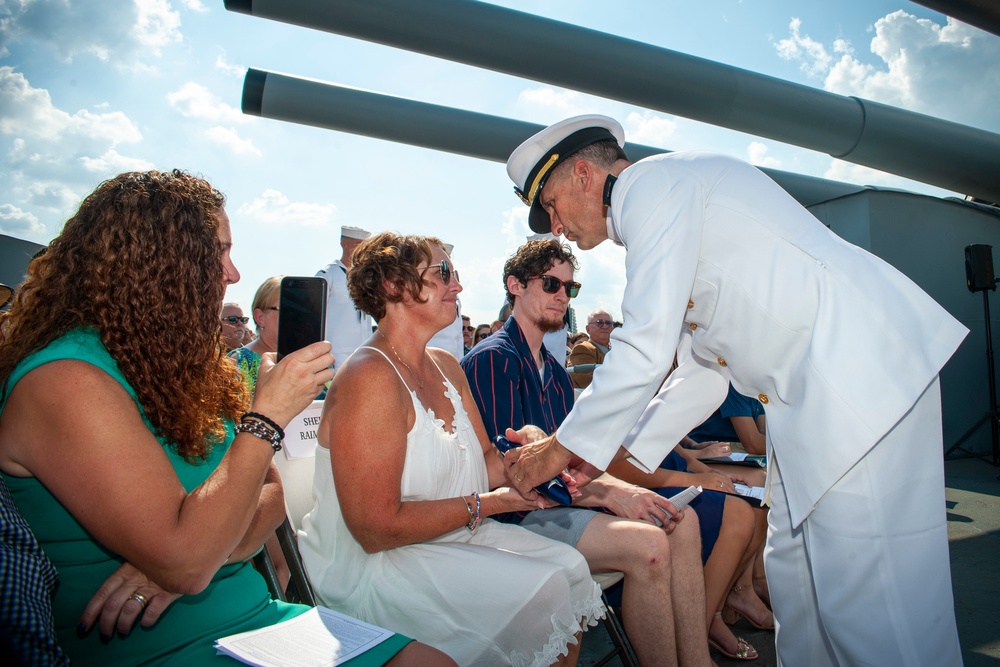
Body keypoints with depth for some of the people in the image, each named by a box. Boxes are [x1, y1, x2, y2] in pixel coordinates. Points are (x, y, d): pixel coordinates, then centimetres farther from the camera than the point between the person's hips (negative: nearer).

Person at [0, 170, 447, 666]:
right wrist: (268, 415, -18)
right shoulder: (66, 381, -18)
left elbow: (269, 491, 7)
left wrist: (203, 551, -13)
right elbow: (183, 563, -25)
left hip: (252, 617, 7)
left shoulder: (179, 364, 9)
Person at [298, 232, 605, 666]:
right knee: (539, 589, -19)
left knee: (570, 566, -4)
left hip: (455, 535, 9)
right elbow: (377, 529, -23)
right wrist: (486, 504, -18)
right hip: (374, 564, -8)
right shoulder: (371, 378, -22)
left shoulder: (446, 367, 8)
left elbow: (485, 459, 10)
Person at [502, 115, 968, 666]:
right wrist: (610, 453, 14)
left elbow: (646, 348, -19)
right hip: (813, 394, 11)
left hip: (861, 372, -10)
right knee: (794, 576, 15)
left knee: (872, 605, -5)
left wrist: (561, 448, -7)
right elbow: (702, 377, 19)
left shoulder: (653, 182, -9)